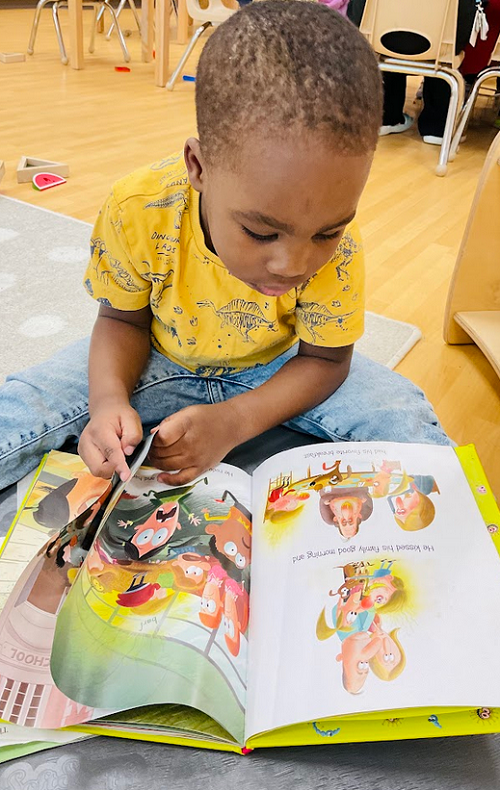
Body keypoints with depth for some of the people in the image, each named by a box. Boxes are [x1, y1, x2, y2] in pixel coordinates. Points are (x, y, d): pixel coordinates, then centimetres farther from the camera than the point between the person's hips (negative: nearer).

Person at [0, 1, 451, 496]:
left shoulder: (336, 249, -29)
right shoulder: (135, 213, -29)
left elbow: (324, 359, -15)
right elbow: (123, 318, -11)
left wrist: (233, 422, -29)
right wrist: (109, 400, -31)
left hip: (279, 370, 1)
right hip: (162, 361, 0)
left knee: (406, 418, -20)